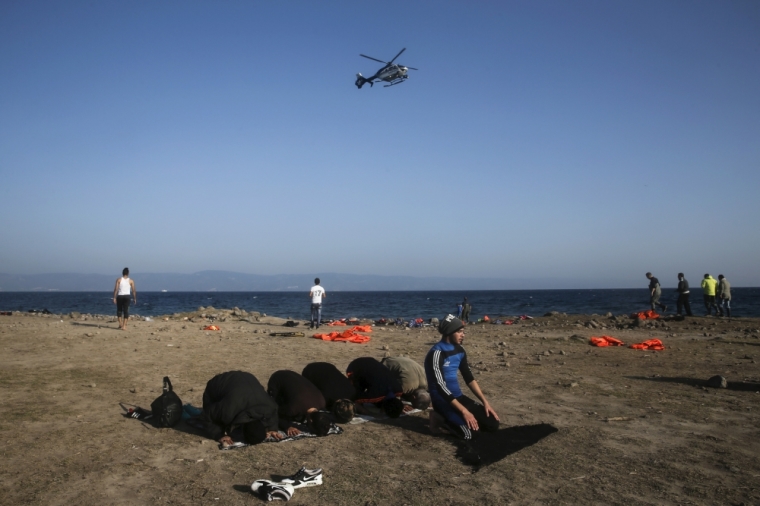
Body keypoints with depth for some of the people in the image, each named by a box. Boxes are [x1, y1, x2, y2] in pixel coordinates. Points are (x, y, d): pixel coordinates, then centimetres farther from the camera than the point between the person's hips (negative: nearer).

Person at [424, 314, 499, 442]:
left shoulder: (459, 350, 6)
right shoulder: (437, 353, -20)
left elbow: (469, 378, 13)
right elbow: (441, 387, -24)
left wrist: (485, 402, 3)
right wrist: (464, 411, -26)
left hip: (458, 397, 8)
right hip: (443, 400, -8)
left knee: (493, 424, -2)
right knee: (468, 434, -27)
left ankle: (450, 418, 11)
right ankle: (440, 418, -1)